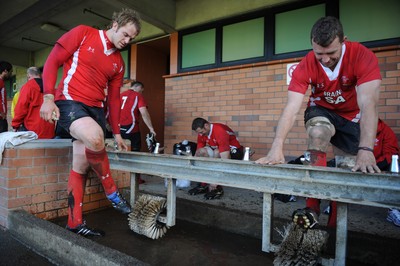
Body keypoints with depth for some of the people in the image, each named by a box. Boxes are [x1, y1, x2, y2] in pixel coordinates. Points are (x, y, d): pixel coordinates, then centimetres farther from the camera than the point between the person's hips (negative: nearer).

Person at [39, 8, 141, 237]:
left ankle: (75, 223, 15)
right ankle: (112, 192, -14)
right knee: (94, 136, -35)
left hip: (95, 109, 6)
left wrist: (117, 133, 12)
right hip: (69, 102, -5)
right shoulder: (83, 33, 1)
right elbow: (52, 61, -2)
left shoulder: (119, 63, 13)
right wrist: (48, 97, -14)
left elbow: (114, 98, 14)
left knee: (82, 166, 4)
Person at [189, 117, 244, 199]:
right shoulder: (202, 134, -8)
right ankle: (204, 184, -10)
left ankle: (218, 188, -25)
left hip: (234, 152, -7)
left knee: (216, 153, -35)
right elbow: (197, 154, -3)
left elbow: (225, 159, -36)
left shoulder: (220, 131, -31)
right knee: (201, 152, -15)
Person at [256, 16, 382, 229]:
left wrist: (365, 150, -51)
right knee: (318, 133, -36)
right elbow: (291, 108, -34)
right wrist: (277, 147, -47)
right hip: (321, 111, 0)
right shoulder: (306, 66, -25)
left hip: (352, 116, 1)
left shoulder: (363, 57, -28)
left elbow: (368, 104, -39)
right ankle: (313, 205, -25)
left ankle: (333, 224, 22)